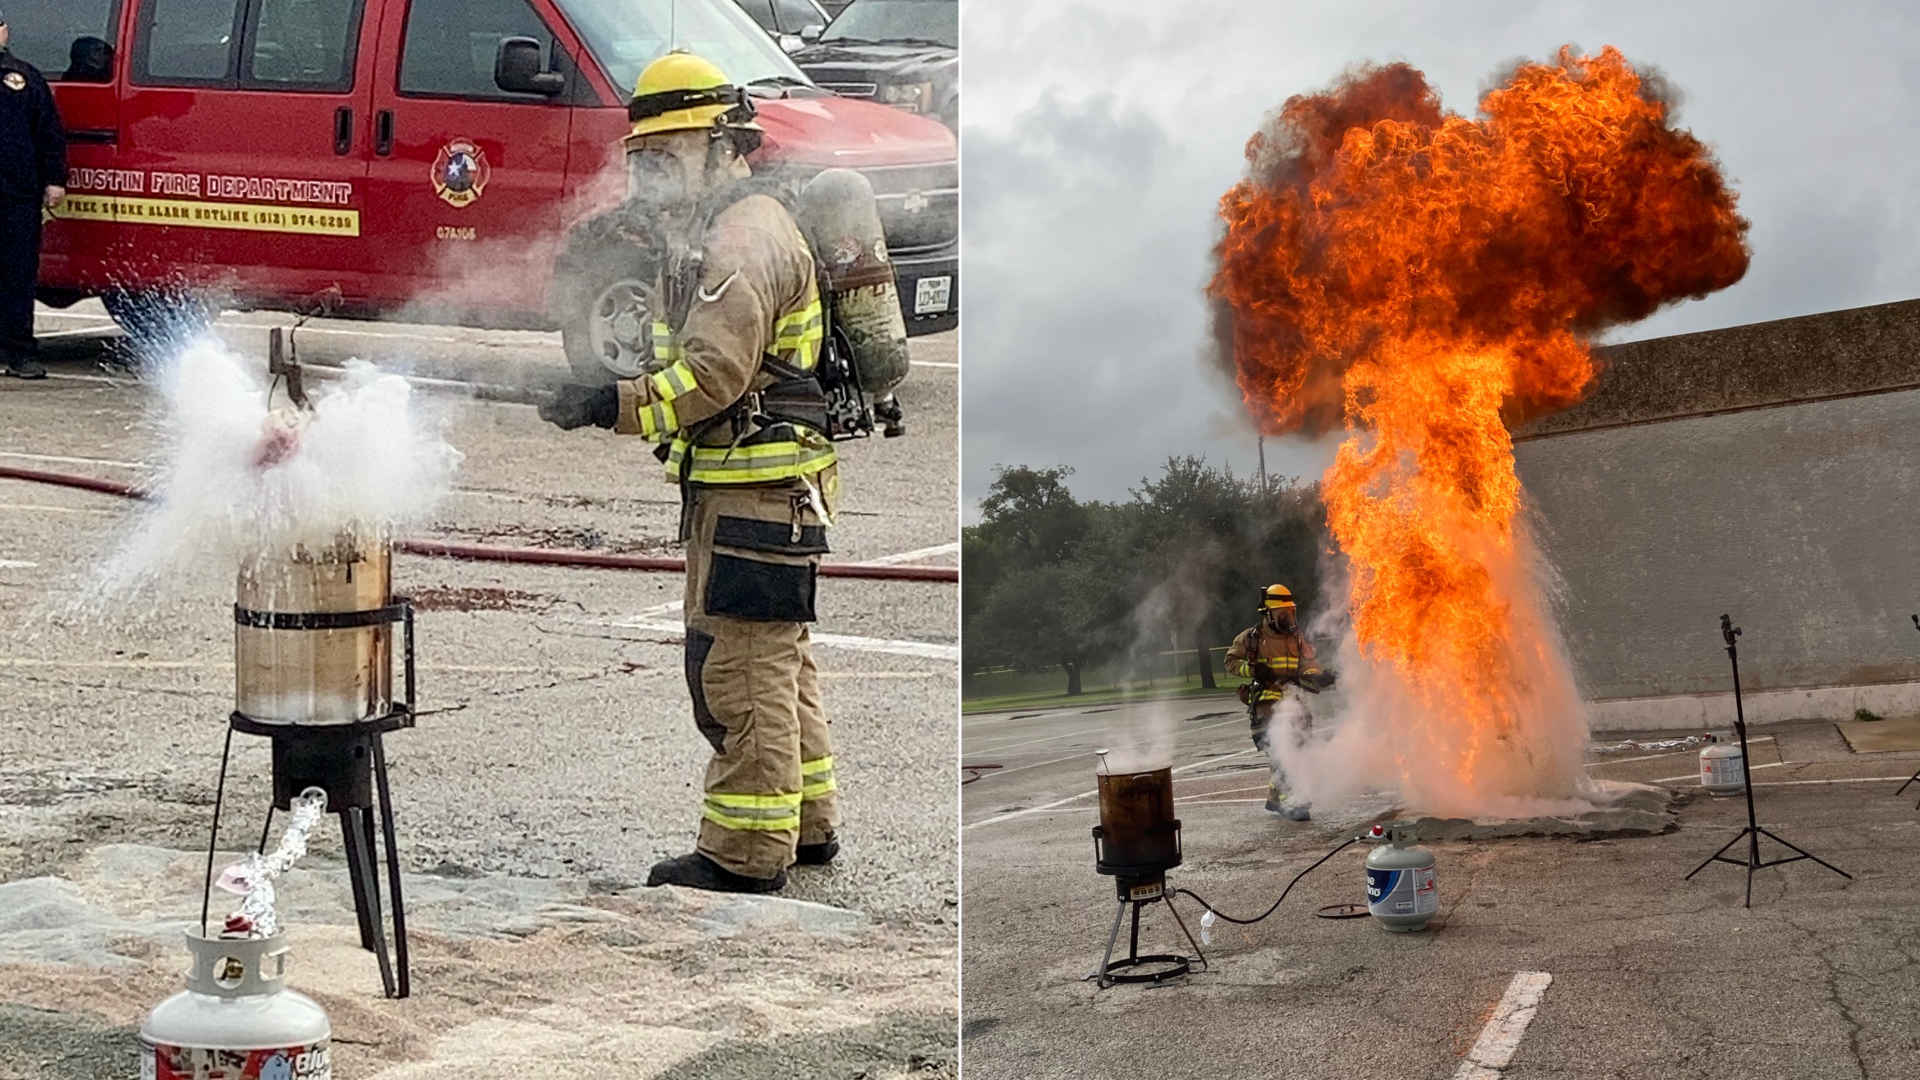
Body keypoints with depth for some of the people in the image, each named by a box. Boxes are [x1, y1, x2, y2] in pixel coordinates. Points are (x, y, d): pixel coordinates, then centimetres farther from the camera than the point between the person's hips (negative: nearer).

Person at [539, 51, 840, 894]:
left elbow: (714, 372, -25)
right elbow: (692, 359, 21)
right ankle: (807, 824, 27)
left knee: (738, 667, -8)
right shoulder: (707, 232, 19)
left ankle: (745, 853, -4)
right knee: (775, 659, 17)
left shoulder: (747, 236, -16)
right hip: (745, 482, 11)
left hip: (755, 487, -11)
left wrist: (615, 406, -29)